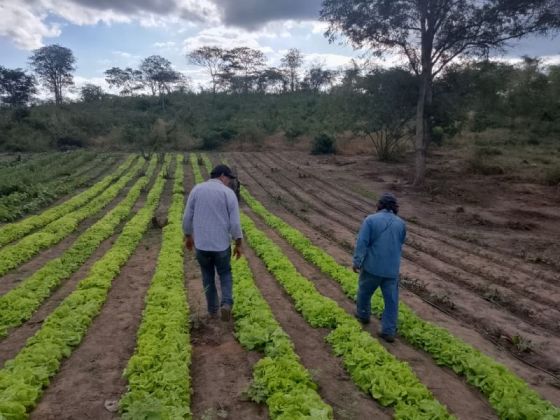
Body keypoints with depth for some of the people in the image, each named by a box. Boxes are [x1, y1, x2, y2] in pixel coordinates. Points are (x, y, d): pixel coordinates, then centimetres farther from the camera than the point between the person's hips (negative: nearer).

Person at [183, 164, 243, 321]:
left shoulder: (196, 189, 0)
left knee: (208, 276, 22)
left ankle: (212, 310, 29)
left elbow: (187, 217, 3)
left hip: (201, 244, 2)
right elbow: (235, 222, -10)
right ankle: (226, 304, 2)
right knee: (225, 273, 21)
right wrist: (238, 244, 0)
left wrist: (188, 236, 18)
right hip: (222, 244, -2)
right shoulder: (229, 193, -8)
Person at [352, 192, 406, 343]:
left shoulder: (370, 220, -9)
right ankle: (389, 331, 13)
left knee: (364, 290, 21)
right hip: (392, 268, 3)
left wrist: (356, 261, -12)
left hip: (372, 266, -2)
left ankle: (363, 315, 40)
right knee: (391, 300, 10)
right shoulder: (401, 223, 3)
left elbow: (362, 242, -16)